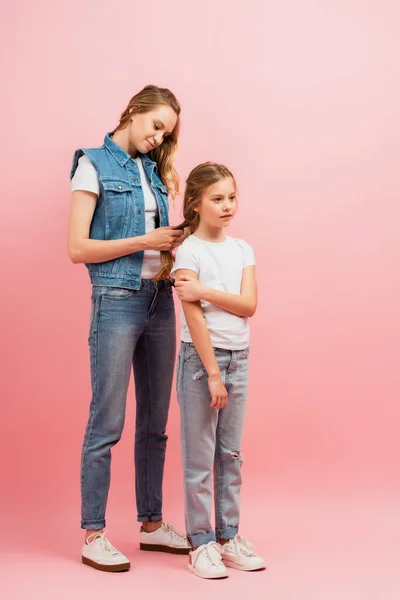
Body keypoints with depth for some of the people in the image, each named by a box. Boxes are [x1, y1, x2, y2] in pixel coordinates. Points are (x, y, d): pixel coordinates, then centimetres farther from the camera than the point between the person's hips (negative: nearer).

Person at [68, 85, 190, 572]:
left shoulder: (153, 169, 15)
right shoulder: (94, 165, -3)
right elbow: (78, 248, -10)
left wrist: (174, 243, -1)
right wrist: (146, 242, -13)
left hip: (160, 301, 6)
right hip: (117, 301, -6)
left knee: (154, 422, 11)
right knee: (107, 423, -3)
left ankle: (151, 523, 23)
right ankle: (93, 536, 8)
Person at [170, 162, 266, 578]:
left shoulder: (242, 250, 8)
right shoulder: (189, 251, -8)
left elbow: (249, 305, -4)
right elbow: (194, 316, -14)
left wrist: (204, 291, -17)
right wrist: (212, 372, -17)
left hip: (238, 357, 6)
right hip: (201, 357, -5)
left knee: (231, 454, 11)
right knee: (199, 458, 1)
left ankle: (229, 537, 21)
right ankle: (201, 543, 10)